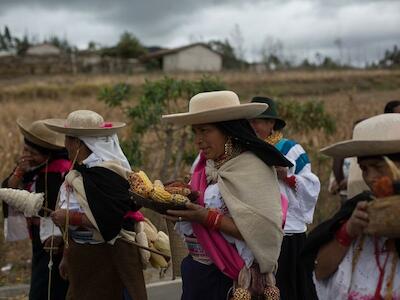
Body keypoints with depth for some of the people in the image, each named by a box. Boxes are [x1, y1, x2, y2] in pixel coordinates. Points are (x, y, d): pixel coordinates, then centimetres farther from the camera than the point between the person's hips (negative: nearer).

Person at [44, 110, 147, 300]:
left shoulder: (104, 173, -18)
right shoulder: (81, 170, 9)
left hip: (107, 258, -8)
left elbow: (110, 219, -26)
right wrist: (67, 256, 17)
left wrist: (70, 217, -19)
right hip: (82, 259, 8)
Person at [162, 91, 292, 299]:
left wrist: (208, 218, -24)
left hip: (230, 280, -6)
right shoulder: (205, 164, 5)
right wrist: (179, 208, -9)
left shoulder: (251, 168, -15)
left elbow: (264, 231, -22)